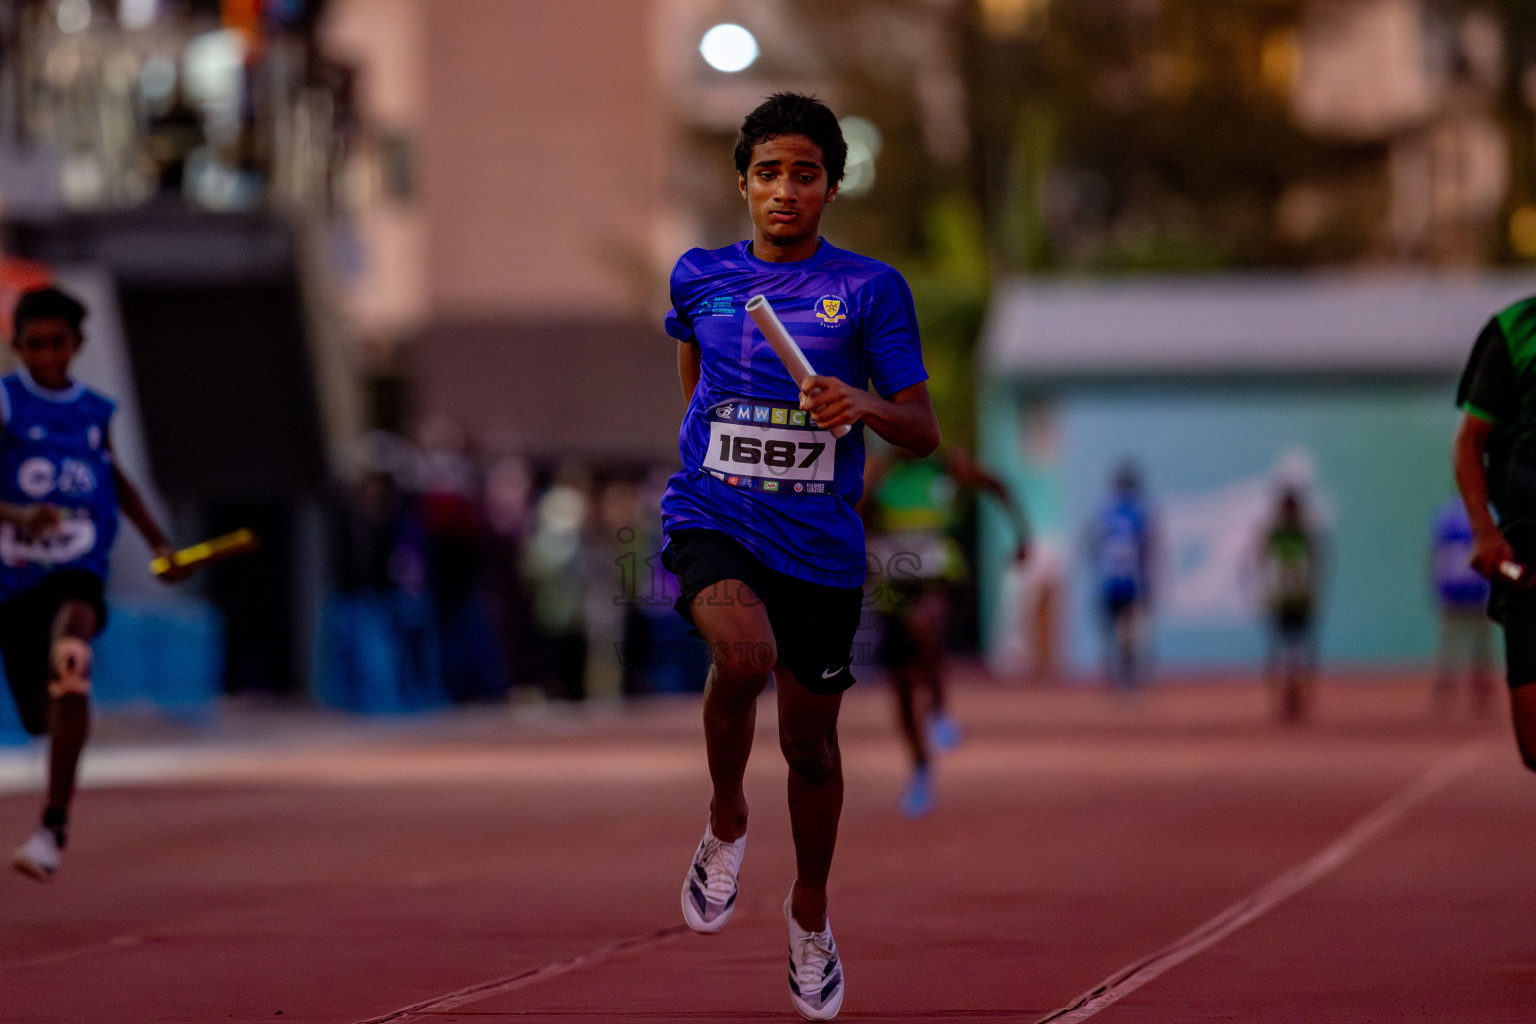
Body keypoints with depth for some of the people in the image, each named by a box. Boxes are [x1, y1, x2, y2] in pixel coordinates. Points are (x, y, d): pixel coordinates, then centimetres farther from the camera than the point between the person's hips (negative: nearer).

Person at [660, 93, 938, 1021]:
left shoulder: (871, 289, -1)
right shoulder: (700, 276, 5)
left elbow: (924, 432, -4)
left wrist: (866, 406, -24)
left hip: (821, 543, 0)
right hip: (712, 521, 0)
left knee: (810, 740, 9)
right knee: (746, 654, -31)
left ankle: (811, 913, 34)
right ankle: (726, 822, -4)